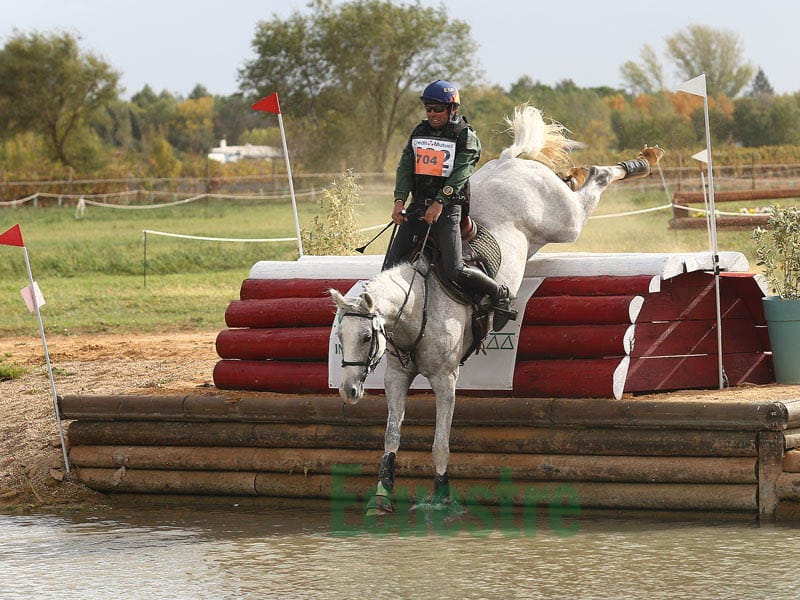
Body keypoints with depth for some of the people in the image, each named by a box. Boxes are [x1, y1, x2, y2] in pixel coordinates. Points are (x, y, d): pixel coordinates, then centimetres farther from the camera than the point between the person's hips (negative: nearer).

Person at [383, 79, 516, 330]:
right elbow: (405, 167, 6)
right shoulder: (420, 132, 15)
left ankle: (499, 294, 4)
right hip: (418, 206, 5)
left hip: (447, 208, -5)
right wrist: (399, 200, -10)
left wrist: (440, 203, -25)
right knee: (390, 268, -2)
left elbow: (459, 173, -13)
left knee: (454, 272, -16)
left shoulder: (466, 136, -2)